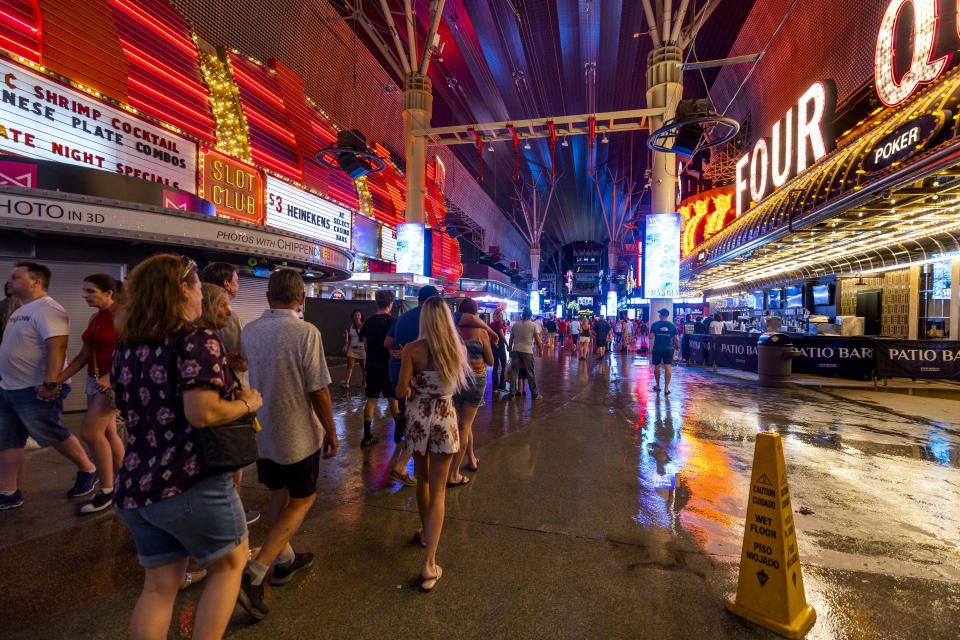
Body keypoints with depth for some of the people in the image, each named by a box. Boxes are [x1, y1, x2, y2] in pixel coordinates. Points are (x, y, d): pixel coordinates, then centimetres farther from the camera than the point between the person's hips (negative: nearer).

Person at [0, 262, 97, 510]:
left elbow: (57, 347, -27)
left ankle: (87, 471, 18)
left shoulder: (47, 309, -18)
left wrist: (50, 383, -31)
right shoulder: (21, 310, 14)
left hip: (38, 391, -10)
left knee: (51, 436, 0)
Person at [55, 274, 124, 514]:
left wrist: (110, 377, -28)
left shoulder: (122, 314, -13)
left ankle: (107, 490, 3)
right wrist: (59, 378, 9)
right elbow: (84, 355, 15)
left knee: (90, 432, -10)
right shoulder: (95, 318, 13)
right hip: (95, 380, 9)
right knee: (107, 433, 12)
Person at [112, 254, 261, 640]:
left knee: (159, 586, 21)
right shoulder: (198, 341, -16)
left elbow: (131, 411, 20)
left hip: (134, 488, 8)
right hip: (191, 484, -7)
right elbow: (203, 413, -26)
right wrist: (247, 403, -8)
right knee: (229, 564, 17)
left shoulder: (126, 348, 9)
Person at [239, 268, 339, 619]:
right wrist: (331, 432, -7)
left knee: (280, 496, 22)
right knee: (301, 501, 12)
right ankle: (254, 573, 4)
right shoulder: (306, 332, -21)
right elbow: (318, 391, -19)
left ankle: (285, 560, 37)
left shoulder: (248, 331, -2)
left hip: (261, 431, 6)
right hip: (299, 434, -6)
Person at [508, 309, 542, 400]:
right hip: (527, 351, -3)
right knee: (531, 374, 6)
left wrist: (510, 350, 20)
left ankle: (512, 393, 12)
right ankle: (534, 394, 13)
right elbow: (538, 340, -5)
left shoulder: (515, 325, 7)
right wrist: (540, 350, 8)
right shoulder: (533, 325, -2)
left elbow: (511, 339, 10)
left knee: (514, 372, 8)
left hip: (516, 351, 3)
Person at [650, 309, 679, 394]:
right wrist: (677, 347, 15)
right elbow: (677, 339, 1)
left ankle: (658, 386, 26)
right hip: (668, 349, 0)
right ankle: (666, 388, -4)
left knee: (656, 367, 14)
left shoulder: (655, 324, -1)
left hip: (657, 348, 0)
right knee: (667, 368, -1)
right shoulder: (672, 325, 2)